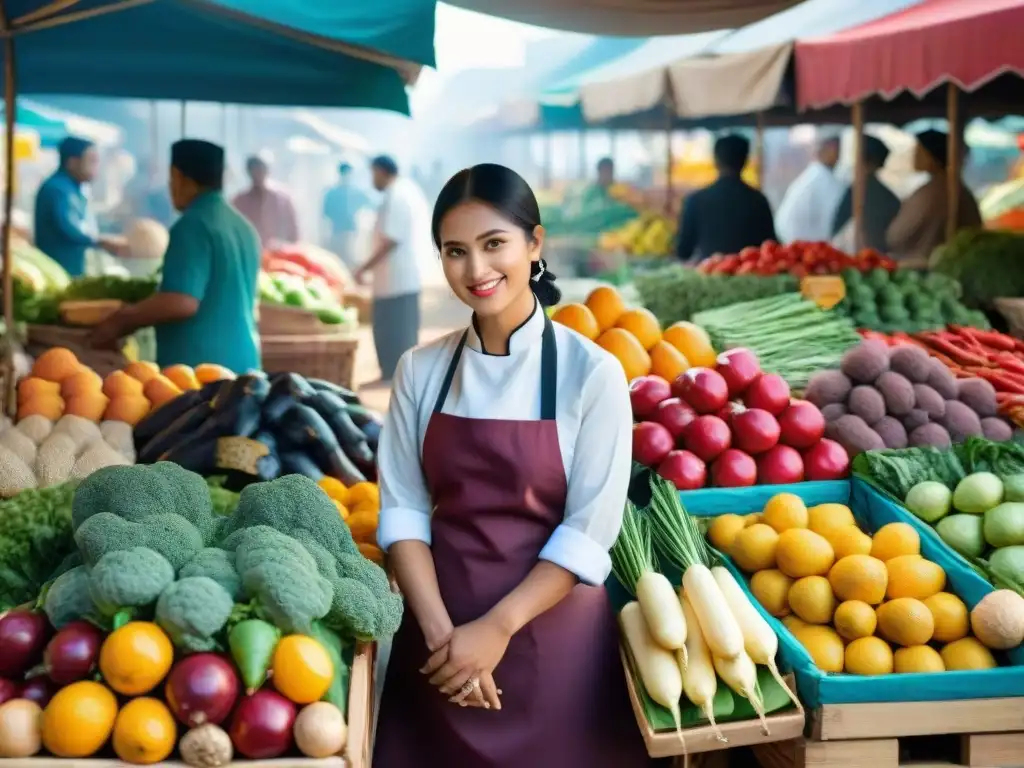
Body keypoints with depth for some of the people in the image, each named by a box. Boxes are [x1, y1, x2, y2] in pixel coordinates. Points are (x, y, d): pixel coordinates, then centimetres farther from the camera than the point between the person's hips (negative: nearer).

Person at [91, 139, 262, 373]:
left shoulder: (193, 226, -12)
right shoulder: (244, 227, 14)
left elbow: (182, 302, -22)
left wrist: (120, 321, -11)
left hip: (197, 366, -8)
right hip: (241, 365, 8)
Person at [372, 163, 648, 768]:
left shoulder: (591, 372, -9)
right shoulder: (422, 370, 1)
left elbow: (590, 530, -10)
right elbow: (403, 508, -1)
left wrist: (497, 628, -15)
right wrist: (440, 628, -12)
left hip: (551, 634, -2)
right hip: (441, 644, 3)